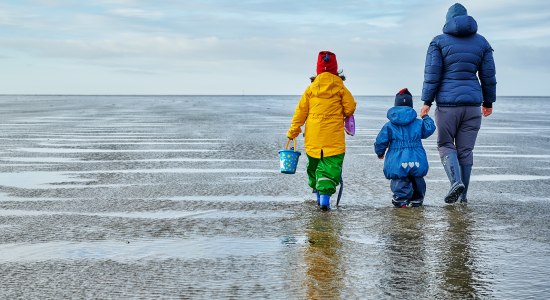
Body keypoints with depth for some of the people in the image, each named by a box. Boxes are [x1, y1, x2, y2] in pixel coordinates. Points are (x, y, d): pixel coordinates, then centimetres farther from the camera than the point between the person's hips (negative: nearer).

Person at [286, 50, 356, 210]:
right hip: (334, 138, -3)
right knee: (330, 166, -3)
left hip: (313, 137, 3)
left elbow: (300, 111, 4)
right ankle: (325, 193, -20)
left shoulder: (311, 88, 3)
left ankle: (318, 193, 26)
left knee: (314, 164, 18)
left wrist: (292, 132, 12)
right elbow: (350, 108, -2)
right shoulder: (340, 88, -3)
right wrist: (342, 115, 21)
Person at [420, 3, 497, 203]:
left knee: (445, 145, 10)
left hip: (447, 103, -3)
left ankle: (456, 181, -13)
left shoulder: (439, 42, -1)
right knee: (466, 149, 9)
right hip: (472, 103, 3)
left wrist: (427, 101, -2)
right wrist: (488, 102, 20)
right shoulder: (481, 42, 8)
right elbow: (489, 76, 10)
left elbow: (432, 74, -6)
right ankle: (463, 195, 12)